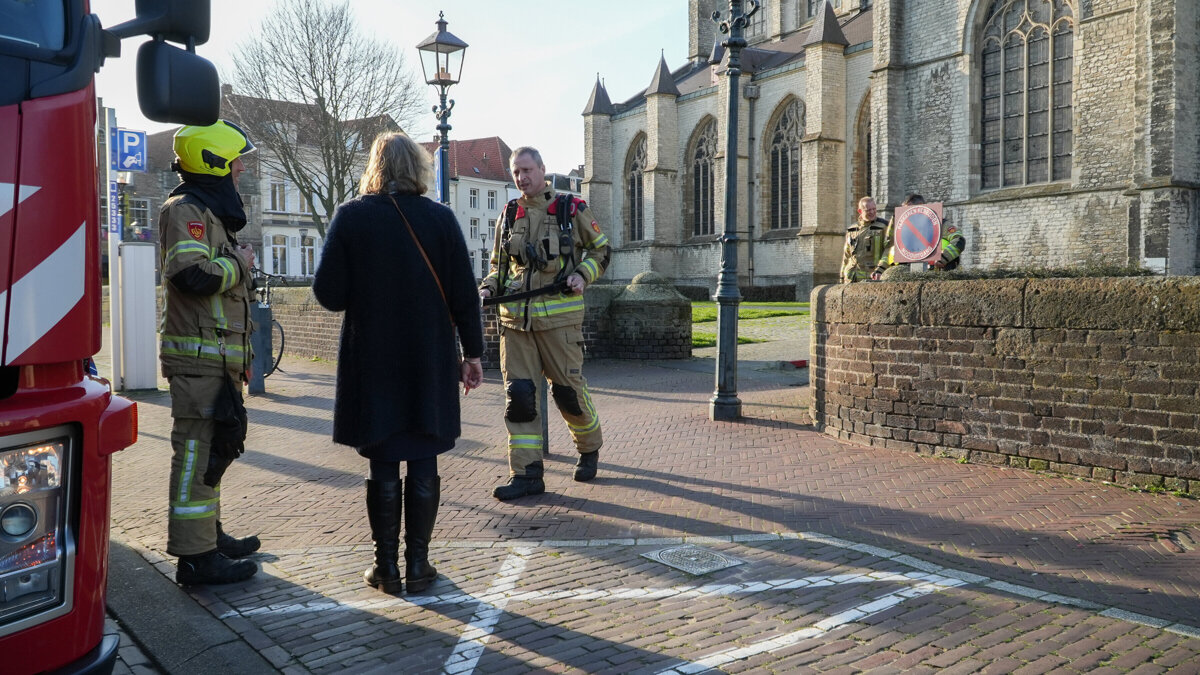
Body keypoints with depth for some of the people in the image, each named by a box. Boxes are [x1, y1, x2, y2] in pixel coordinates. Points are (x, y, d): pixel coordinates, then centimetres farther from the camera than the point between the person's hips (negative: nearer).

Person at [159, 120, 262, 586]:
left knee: (213, 446, 18)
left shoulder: (211, 211, 22)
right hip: (199, 356, -11)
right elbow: (192, 274, -27)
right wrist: (239, 262, -11)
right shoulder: (186, 210, -12)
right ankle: (196, 556, -4)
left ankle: (208, 534, 30)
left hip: (216, 356, 11)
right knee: (198, 449, -9)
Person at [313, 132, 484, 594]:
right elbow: (464, 294, -3)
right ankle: (418, 564, 14)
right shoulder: (440, 218, -3)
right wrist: (472, 353, 5)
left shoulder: (350, 216, -4)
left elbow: (328, 293, -6)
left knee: (383, 467, 9)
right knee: (423, 465, 8)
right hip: (430, 362, 0)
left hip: (371, 362, 0)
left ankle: (387, 566, 15)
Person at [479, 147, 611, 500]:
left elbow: (600, 250, 11)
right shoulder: (508, 216, 13)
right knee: (518, 394, -2)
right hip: (515, 318, 3)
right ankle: (526, 474, 5)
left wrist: (582, 274, -8)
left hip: (559, 316, -3)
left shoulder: (572, 209, 3)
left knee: (568, 388, 4)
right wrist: (488, 287, 2)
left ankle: (589, 449, 32)